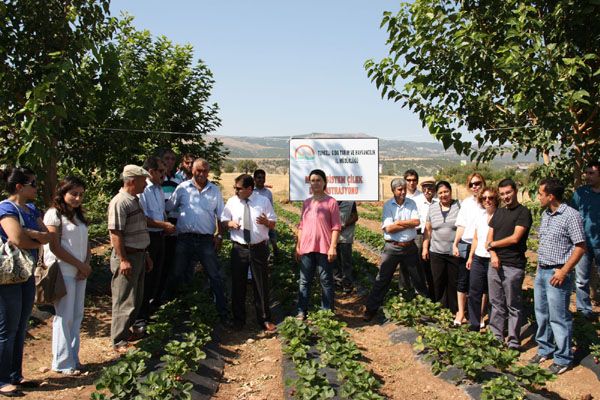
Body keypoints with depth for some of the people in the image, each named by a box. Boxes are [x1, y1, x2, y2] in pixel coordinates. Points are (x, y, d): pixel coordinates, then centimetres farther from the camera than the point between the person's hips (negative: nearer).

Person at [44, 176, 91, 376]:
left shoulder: (78, 215, 15)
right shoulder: (54, 214, -8)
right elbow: (54, 247, -14)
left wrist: (86, 264, -3)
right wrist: (80, 265, -12)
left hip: (79, 272, 7)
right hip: (63, 272, -7)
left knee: (77, 316, 10)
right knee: (64, 317, -3)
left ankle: (73, 358, 20)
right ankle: (63, 363, 6)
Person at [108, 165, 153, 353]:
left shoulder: (135, 200, 13)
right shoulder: (119, 202, -17)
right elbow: (115, 233, -21)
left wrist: (145, 255, 20)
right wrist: (123, 260, -22)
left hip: (139, 255, 10)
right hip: (127, 256, -9)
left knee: (136, 299, 18)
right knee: (125, 301, -2)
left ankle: (126, 331, 32)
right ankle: (119, 341, 9)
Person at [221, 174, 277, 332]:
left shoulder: (264, 201, -1)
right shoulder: (232, 202, 3)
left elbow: (273, 224, 0)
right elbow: (223, 221, 6)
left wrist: (266, 222, -23)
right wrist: (230, 223, -16)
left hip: (259, 248, -1)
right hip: (239, 248, 1)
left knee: (261, 284, 6)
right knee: (238, 284, 8)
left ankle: (264, 319, 21)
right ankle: (238, 319, 25)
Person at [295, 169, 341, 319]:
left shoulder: (331, 202, -3)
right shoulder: (306, 203, 12)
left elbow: (336, 227, -6)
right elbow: (301, 226, 15)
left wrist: (333, 247, -13)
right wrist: (298, 246, 12)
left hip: (324, 249, -5)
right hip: (307, 248, 5)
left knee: (326, 281, 4)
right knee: (304, 281, 8)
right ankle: (301, 311, 16)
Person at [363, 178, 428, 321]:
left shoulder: (411, 203, 3)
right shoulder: (388, 205, -4)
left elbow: (417, 222, -10)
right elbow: (388, 228, -14)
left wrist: (399, 223, -14)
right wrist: (409, 224, -10)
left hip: (410, 246, 2)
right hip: (392, 247, -2)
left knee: (418, 278, 16)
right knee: (382, 279, 2)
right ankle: (370, 309, 8)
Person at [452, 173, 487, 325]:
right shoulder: (466, 202, 7)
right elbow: (461, 226, 8)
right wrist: (455, 244, 0)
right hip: (465, 245, 3)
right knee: (463, 280, 8)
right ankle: (461, 312, 18)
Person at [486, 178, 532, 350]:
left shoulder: (523, 212, -6)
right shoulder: (499, 212, 15)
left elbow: (515, 238, -14)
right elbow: (490, 237, 11)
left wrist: (493, 244, -1)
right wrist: (493, 254, -6)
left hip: (513, 266, -6)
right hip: (495, 264, 6)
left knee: (513, 306, 2)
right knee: (496, 304, 13)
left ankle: (514, 342, 11)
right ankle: (496, 336, 23)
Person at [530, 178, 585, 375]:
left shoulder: (571, 216, -15)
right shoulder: (546, 214, 10)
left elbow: (580, 247, -16)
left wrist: (563, 271, -18)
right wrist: (538, 267, 16)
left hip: (556, 274, -8)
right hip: (541, 272, 8)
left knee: (559, 317, 0)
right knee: (541, 313, 17)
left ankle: (563, 358, 14)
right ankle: (545, 349, 33)